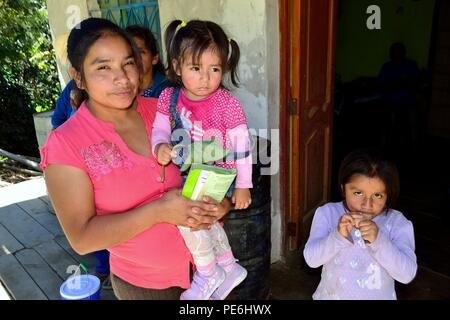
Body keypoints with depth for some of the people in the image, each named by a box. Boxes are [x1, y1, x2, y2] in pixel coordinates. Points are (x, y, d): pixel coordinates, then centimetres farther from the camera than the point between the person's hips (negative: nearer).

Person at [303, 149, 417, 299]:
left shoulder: (398, 223, -16)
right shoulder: (328, 213, -16)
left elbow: (407, 274, -23)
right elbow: (311, 259, -20)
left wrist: (378, 240, -35)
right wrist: (338, 235, -35)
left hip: (378, 296, 0)